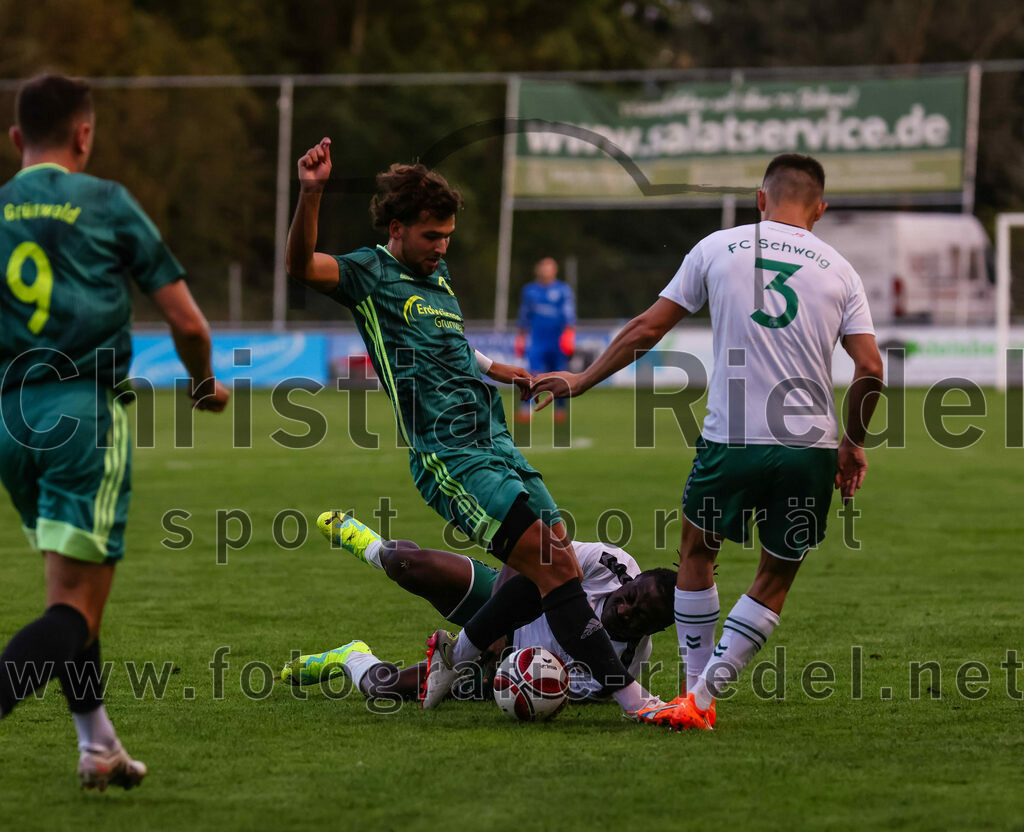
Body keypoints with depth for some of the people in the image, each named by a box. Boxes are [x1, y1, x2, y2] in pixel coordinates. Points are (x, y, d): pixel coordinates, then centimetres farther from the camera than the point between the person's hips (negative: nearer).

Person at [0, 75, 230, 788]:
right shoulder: (107, 203, 1)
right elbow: (186, 321, 2)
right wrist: (206, 385, 22)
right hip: (87, 409, -4)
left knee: (73, 592, 21)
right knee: (77, 607, -8)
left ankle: (98, 746, 23)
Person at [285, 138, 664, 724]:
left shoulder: (438, 275, 22)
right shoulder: (371, 274, -2)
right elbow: (302, 265, -22)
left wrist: (496, 369, 51)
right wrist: (311, 194, -36)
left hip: (497, 446, 9)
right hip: (451, 458, -9)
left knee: (558, 563, 3)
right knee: (554, 566, -15)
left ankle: (457, 653, 20)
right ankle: (632, 697, -14)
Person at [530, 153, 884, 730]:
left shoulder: (718, 248, 6)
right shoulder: (839, 270, 8)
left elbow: (648, 329, 9)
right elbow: (871, 369, 1)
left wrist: (581, 382, 20)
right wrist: (853, 443, 16)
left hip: (732, 441, -1)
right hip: (812, 446, 1)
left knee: (697, 555, 22)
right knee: (777, 577, 16)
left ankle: (697, 691, 23)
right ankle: (703, 697, 5)